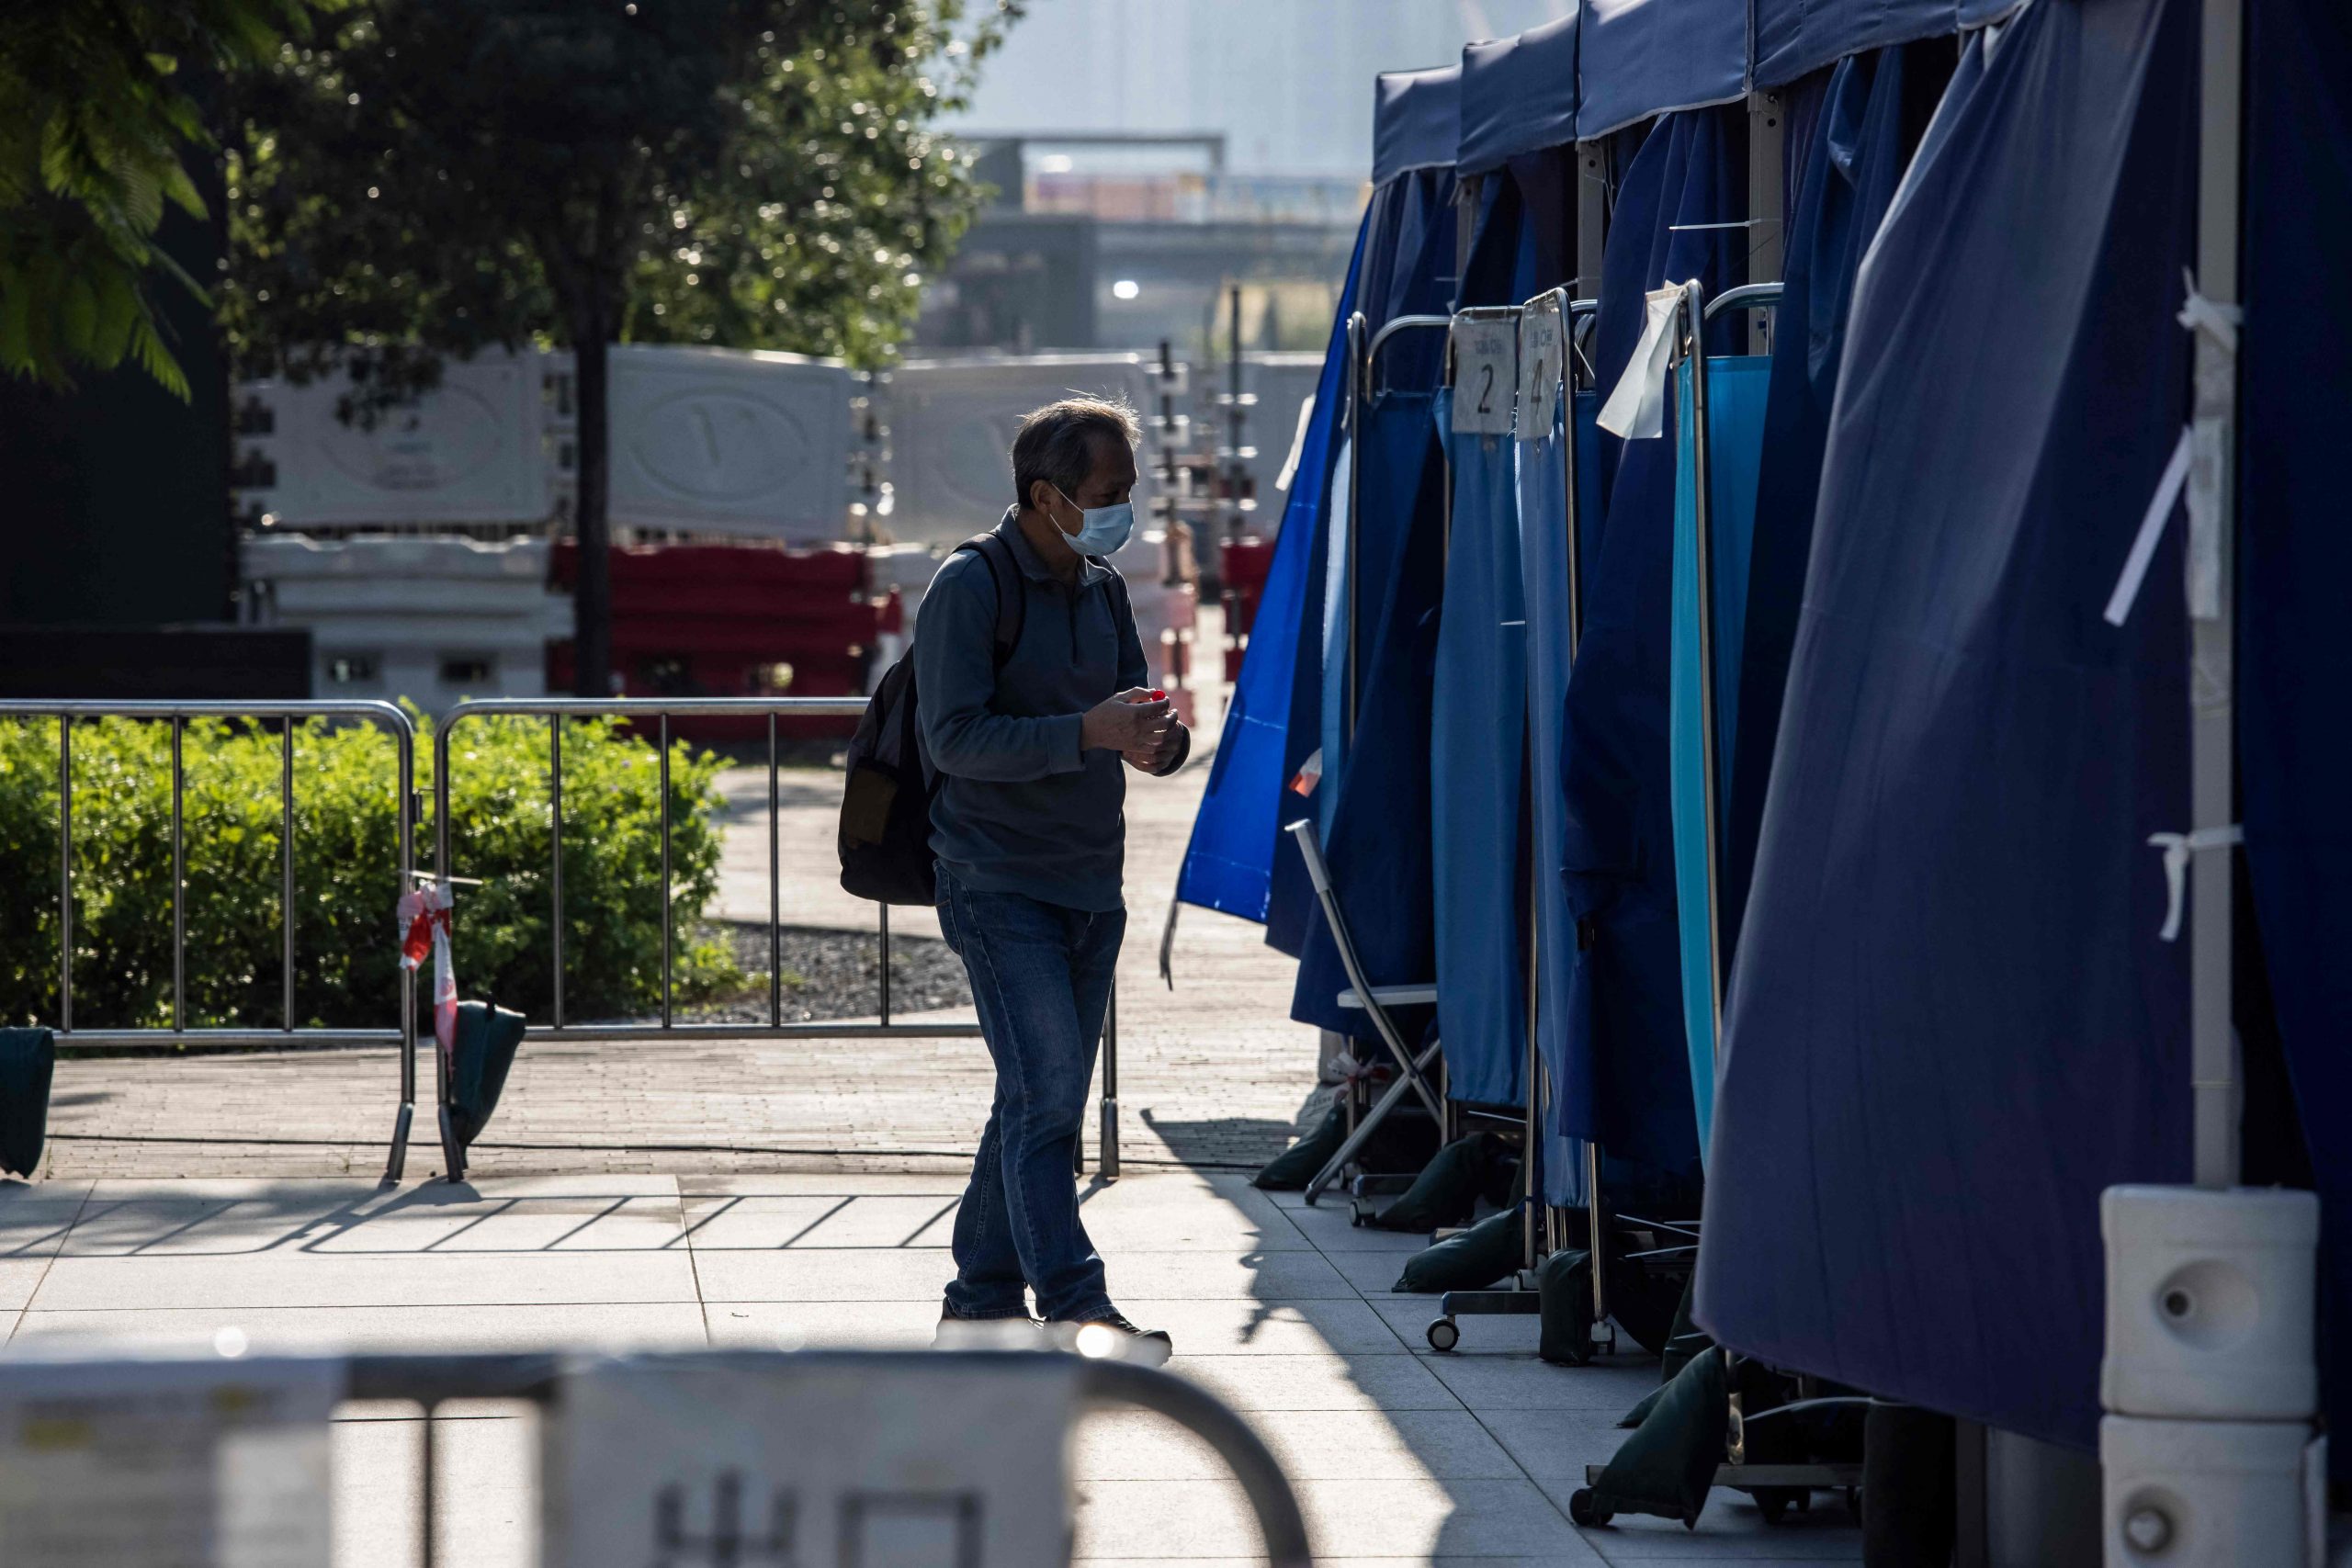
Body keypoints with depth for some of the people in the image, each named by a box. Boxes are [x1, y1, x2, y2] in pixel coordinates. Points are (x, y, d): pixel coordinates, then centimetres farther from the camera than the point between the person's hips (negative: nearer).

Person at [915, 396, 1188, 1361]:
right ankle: (1074, 1310, -19)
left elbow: (1131, 710, 18)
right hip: (998, 883, -8)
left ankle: (983, 1298, 19)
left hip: (1090, 883, 8)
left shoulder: (1103, 590, 13)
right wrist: (1087, 732, -25)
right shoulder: (970, 587, -9)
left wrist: (1156, 741, -8)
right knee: (1045, 1092, -15)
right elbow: (955, 737, -17)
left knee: (1045, 1100, 10)